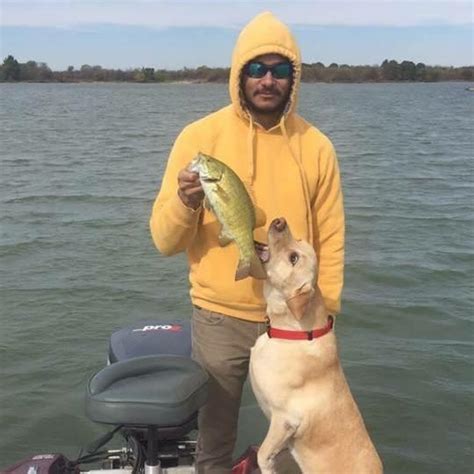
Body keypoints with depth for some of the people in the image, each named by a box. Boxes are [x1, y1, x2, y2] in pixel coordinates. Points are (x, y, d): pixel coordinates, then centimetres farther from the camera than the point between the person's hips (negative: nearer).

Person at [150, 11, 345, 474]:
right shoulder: (200, 136, -8)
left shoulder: (315, 146, -3)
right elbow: (165, 241, -8)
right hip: (219, 319, -1)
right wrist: (185, 203, -28)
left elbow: (329, 240, 4)